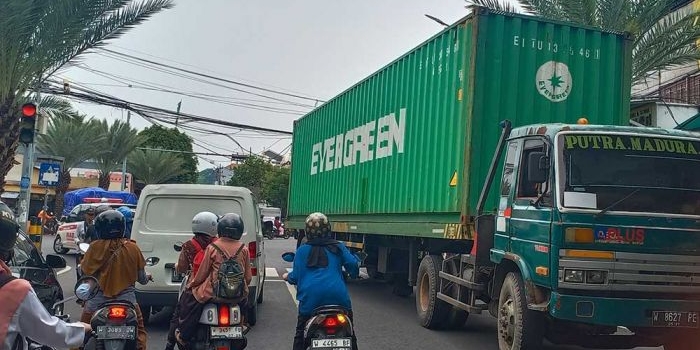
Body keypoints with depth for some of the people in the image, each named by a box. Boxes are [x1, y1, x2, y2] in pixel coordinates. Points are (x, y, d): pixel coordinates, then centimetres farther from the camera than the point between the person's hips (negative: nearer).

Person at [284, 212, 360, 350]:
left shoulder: (302, 250, 7)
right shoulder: (338, 247, 8)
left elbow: (296, 276, 6)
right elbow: (353, 265, 1)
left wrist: (287, 277, 27)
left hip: (310, 298, 0)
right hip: (337, 296, 0)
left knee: (300, 334, 14)